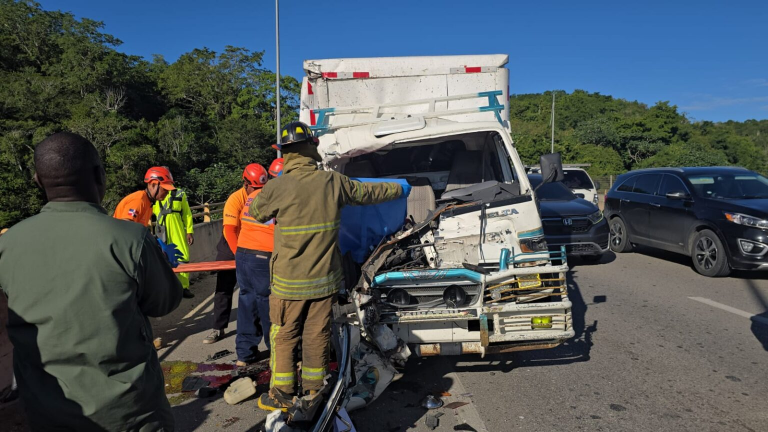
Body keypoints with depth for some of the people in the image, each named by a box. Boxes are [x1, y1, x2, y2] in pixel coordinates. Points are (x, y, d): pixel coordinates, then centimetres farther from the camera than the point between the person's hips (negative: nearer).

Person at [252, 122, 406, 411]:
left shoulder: (277, 187, -14)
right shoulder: (333, 182, -5)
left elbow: (256, 212, 5)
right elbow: (368, 192, 11)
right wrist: (398, 188, 29)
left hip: (290, 281, -3)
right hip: (325, 279, 3)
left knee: (283, 336, 12)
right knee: (317, 336, 14)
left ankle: (282, 396, 23)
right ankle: (314, 392, 28)